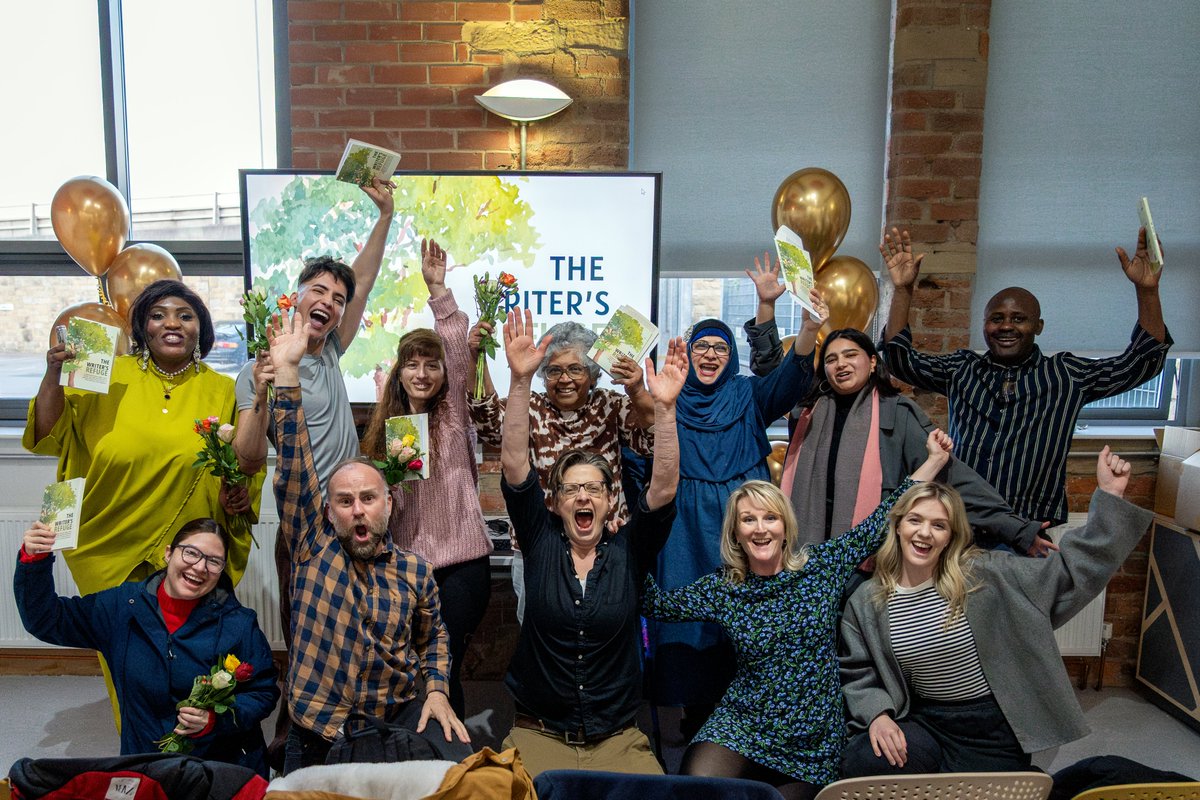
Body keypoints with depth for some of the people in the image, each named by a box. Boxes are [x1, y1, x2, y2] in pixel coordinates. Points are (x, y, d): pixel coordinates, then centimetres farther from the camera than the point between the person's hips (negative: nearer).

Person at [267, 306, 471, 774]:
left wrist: (436, 690, 0)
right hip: (318, 734, 0)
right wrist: (286, 372, -17)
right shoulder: (313, 547, -3)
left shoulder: (414, 570, 0)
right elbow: (293, 467, -11)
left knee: (465, 772, -18)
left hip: (401, 718, 0)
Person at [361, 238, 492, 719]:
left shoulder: (453, 413, 0)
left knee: (444, 667, -3)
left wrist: (437, 288, -20)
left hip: (460, 560, -4)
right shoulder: (385, 427, 11)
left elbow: (457, 348, -14)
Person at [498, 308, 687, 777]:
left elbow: (663, 488, -13)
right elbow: (514, 466, -11)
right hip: (538, 732, -1)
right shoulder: (541, 542, -1)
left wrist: (664, 406, -25)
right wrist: (520, 379, -22)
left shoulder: (628, 551, 0)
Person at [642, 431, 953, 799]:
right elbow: (656, 603, 1)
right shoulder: (721, 588, -1)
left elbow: (882, 521, 1)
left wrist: (934, 459, 2)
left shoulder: (821, 565, -2)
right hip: (741, 726, -1)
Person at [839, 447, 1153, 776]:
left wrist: (1109, 495, -14)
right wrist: (876, 713, -15)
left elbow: (1069, 573, -9)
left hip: (991, 728, -1)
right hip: (923, 722, 1)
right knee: (863, 761, -24)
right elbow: (857, 674, 5)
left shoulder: (984, 575, -8)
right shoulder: (866, 602, -3)